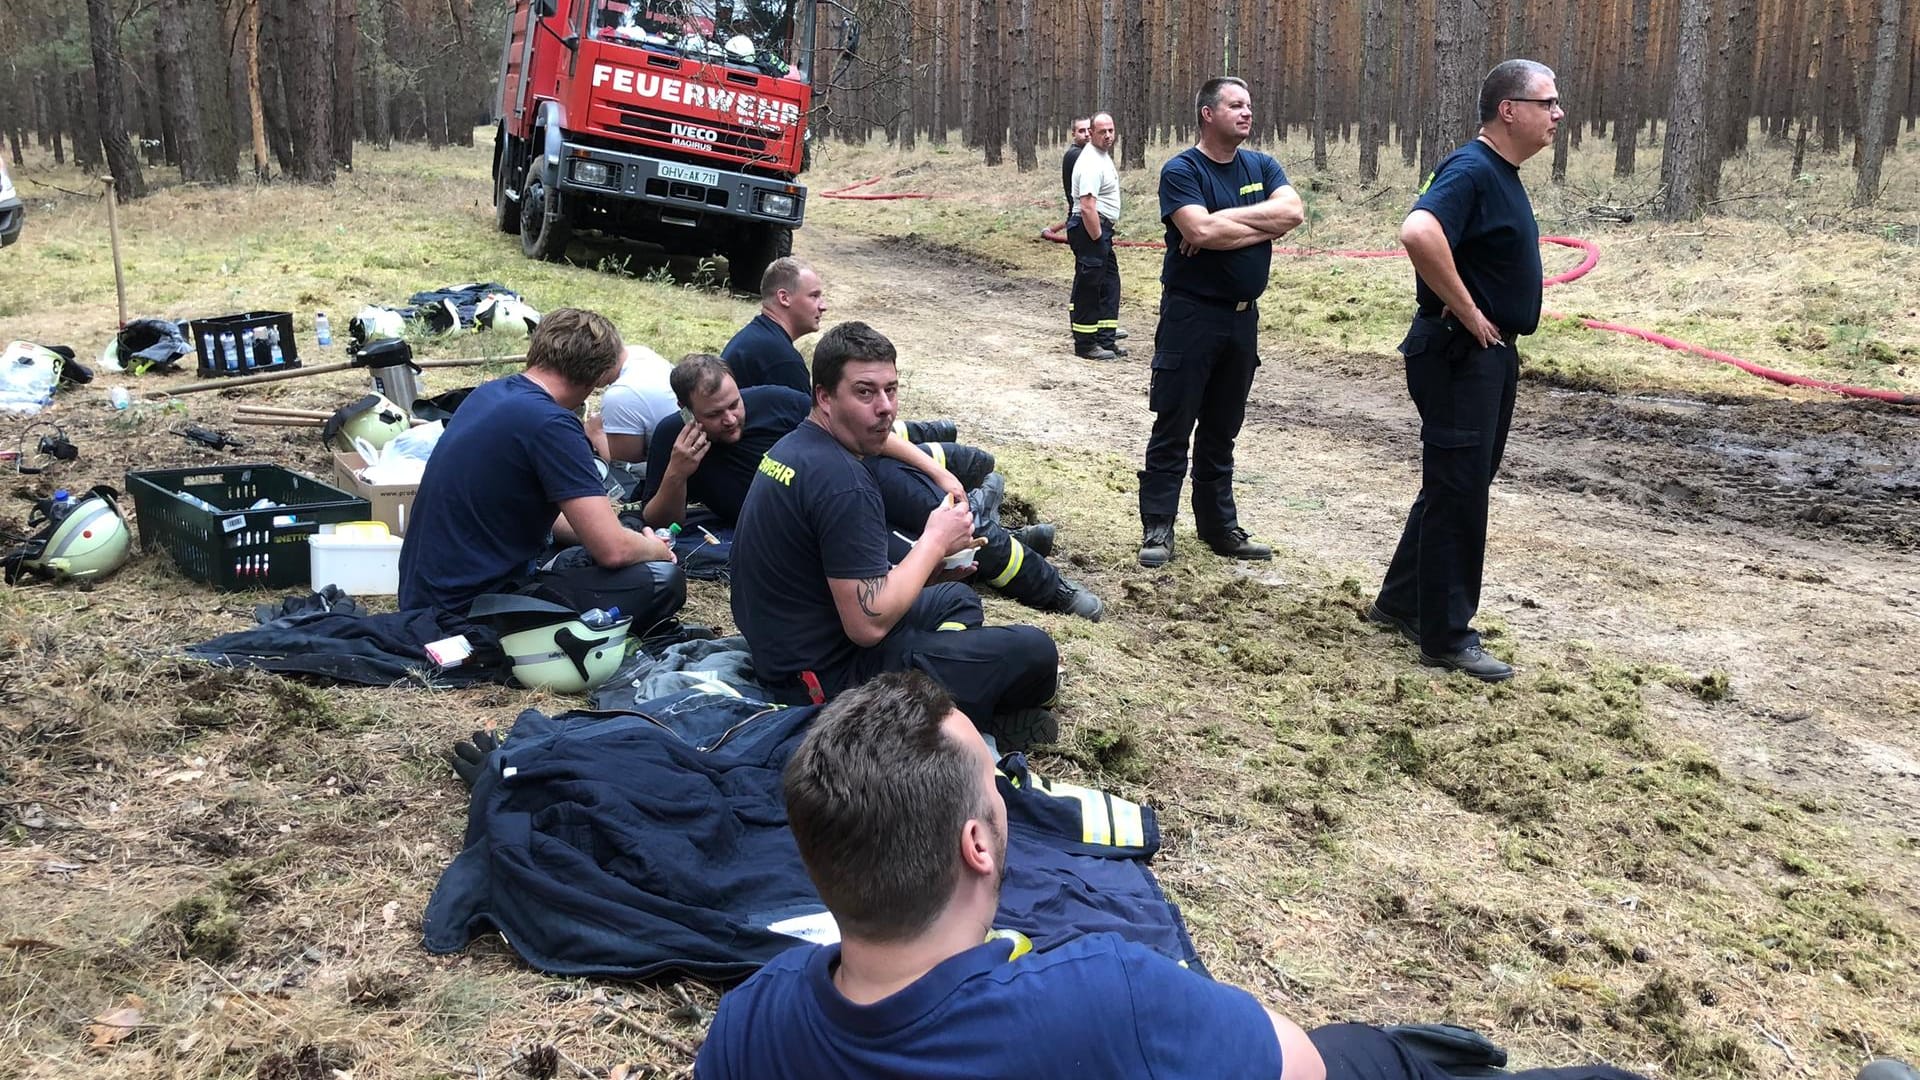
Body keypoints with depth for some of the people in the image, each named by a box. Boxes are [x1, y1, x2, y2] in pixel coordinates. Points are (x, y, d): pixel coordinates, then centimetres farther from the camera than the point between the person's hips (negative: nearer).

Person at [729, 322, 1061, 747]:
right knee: (1035, 651, -5)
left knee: (958, 599, 29)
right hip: (831, 675, -10)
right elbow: (868, 624, -28)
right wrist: (935, 541, -14)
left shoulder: (794, 446, 4)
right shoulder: (842, 481, -26)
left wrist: (928, 565, 1)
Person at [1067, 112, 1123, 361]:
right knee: (1088, 288, -4)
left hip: (1101, 229, 11)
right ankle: (1085, 345, 3)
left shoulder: (1103, 155, 15)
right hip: (1089, 229, -11)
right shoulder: (1091, 163, -18)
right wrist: (1098, 239, -22)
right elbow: (1087, 207, -26)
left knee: (1110, 285, 14)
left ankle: (1105, 340, 21)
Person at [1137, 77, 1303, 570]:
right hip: (1191, 313, -6)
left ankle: (1219, 526, 22)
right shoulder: (1182, 170, -8)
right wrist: (1262, 227, -9)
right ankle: (1157, 529, 3)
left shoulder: (1261, 167, 10)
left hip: (1243, 316, 6)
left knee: (1222, 429, 14)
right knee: (1174, 427, -2)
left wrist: (1222, 219, -16)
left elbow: (1292, 211, -8)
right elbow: (1200, 231, -23)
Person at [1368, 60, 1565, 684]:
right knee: (1457, 492, -3)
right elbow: (1418, 234, -37)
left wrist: (1501, 337, 16)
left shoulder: (1503, 175, 13)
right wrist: (1468, 313, -26)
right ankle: (1446, 637, 5)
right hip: (1458, 354, -10)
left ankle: (1400, 602, 29)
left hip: (1491, 355, 10)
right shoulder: (1471, 170, -18)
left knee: (1461, 486, 17)